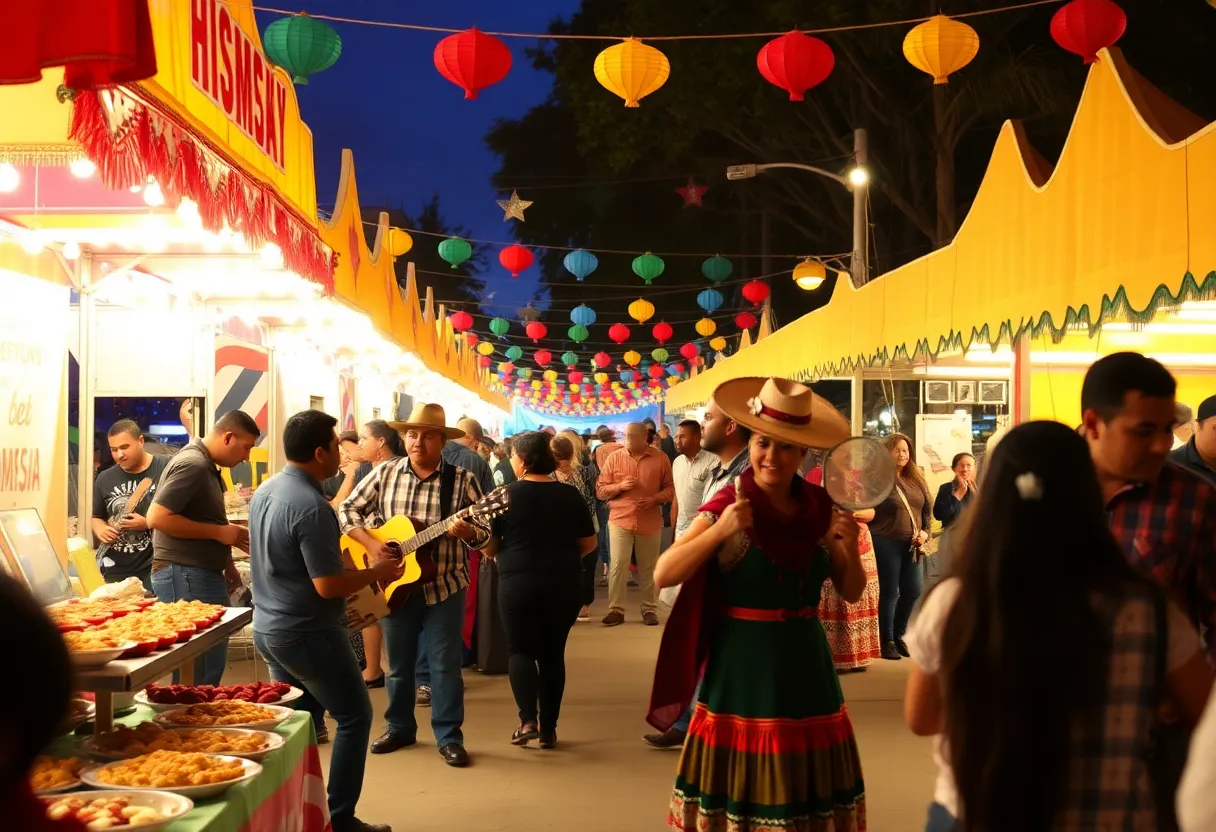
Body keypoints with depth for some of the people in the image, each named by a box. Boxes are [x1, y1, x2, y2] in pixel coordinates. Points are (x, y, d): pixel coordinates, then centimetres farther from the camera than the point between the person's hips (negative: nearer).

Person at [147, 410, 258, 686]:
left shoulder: (205, 465, 15)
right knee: (201, 666, -7)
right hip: (185, 575, -10)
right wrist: (219, 532, -19)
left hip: (200, 574, 10)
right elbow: (157, 518, -23)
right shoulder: (193, 464, -16)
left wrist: (226, 564, 17)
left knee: (208, 661, 13)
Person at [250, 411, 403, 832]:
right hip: (307, 632, -9)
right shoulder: (311, 505, -23)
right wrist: (376, 573, -10)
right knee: (355, 716, 4)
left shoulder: (265, 491, 5)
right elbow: (328, 586, -25)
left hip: (268, 627, 9)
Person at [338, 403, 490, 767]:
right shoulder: (385, 473, 0)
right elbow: (348, 509, 4)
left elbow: (484, 531, -6)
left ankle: (449, 737, 14)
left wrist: (466, 532, -28)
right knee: (398, 663, 14)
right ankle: (400, 728, 31)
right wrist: (370, 543, -11)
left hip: (445, 586, -2)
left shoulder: (462, 480, -7)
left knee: (445, 663, 3)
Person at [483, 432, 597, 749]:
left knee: (520, 649, 11)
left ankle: (528, 720, -6)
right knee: (553, 653, 13)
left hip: (518, 583, -3)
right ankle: (549, 728, 15)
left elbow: (489, 547, -3)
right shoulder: (570, 495, 1)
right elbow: (589, 543, 6)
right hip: (565, 584, 3)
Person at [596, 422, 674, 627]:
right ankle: (616, 609, 2)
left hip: (650, 522, 0)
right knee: (618, 565, -5)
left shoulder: (660, 458, 1)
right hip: (620, 519, 0)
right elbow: (600, 490, 4)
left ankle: (649, 609, 18)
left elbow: (670, 488, 4)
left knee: (648, 567, 7)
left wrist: (654, 499, -13)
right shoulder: (614, 458, 3)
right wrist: (620, 486, -13)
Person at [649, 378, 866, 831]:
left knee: (808, 794, 12)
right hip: (742, 670, -3)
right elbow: (664, 575, -14)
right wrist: (719, 531, -25)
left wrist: (849, 548, -11)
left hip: (805, 668, 4)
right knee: (739, 792, 6)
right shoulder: (728, 506, -9)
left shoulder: (821, 508, 2)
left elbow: (852, 593, 8)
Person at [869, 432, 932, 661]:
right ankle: (887, 641, 11)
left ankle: (898, 635, 26)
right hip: (886, 543, -6)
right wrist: (872, 539, -14)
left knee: (913, 590, 8)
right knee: (889, 592, 0)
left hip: (912, 545, 6)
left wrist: (925, 531, 1)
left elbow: (928, 508, 16)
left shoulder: (916, 479, 12)